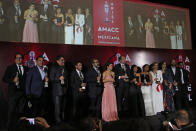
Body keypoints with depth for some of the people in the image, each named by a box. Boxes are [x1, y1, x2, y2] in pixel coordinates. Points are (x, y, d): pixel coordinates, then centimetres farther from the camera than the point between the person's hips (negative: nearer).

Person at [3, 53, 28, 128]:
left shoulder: (26, 68, 12)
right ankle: (10, 125, 15)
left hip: (23, 92, 3)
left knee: (21, 110, 8)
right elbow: (4, 79, -3)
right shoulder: (10, 68, 4)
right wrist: (13, 80, -17)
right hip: (13, 92, -3)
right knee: (11, 110, 1)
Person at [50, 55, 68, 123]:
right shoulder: (54, 68, -3)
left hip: (64, 90, 6)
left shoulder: (64, 68, 15)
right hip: (57, 91, -6)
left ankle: (62, 118, 20)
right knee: (57, 106, -7)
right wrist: (59, 78, -21)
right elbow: (51, 79, -9)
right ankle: (58, 119, 2)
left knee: (63, 106, 10)